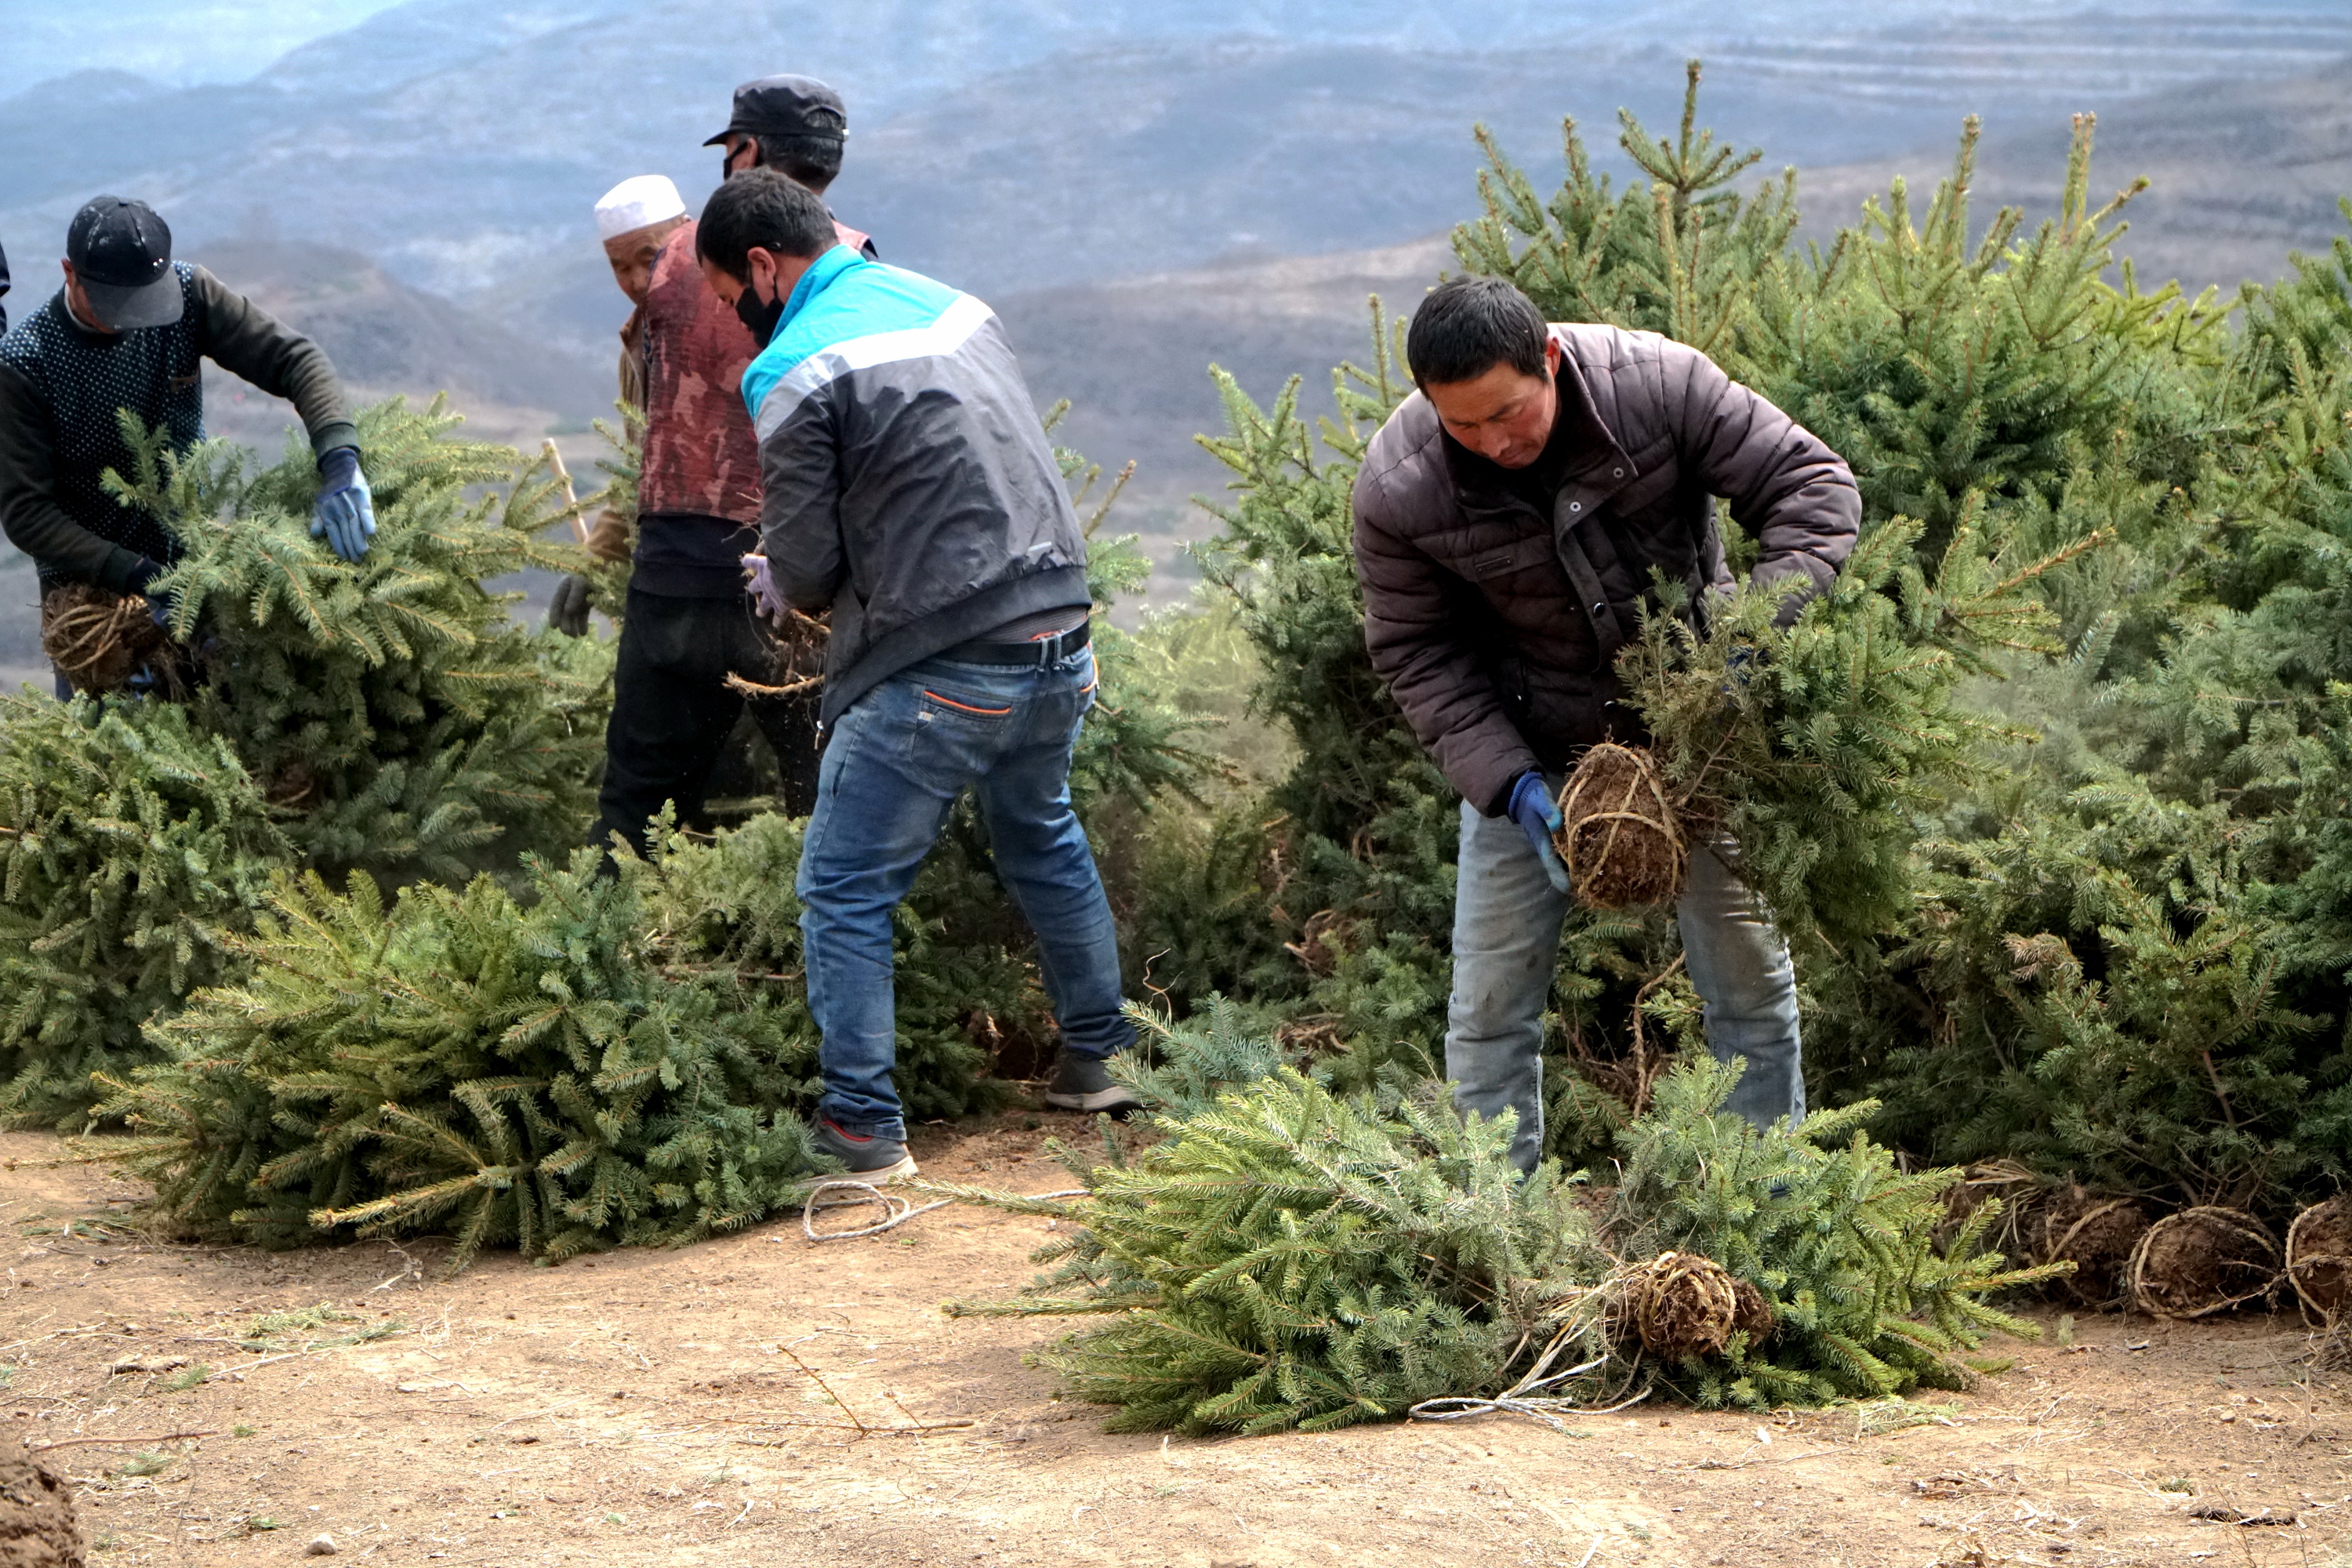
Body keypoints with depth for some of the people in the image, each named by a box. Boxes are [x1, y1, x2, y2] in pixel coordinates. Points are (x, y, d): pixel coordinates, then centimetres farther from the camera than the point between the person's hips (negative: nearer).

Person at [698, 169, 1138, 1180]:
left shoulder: (794, 372, -11)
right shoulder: (948, 304, 11)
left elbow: (806, 571, -8)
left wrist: (780, 585, 16)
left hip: (938, 675, -8)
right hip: (1058, 640, 8)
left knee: (845, 892, 5)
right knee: (1042, 839, 29)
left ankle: (863, 1127, 5)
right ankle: (1099, 1058, 36)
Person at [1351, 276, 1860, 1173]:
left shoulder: (1659, 384, -25)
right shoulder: (1397, 488, -23)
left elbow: (1813, 485, -16)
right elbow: (1417, 654, -11)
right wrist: (1508, 784, -23)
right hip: (1526, 750, 0)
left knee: (1751, 978, 8)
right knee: (1491, 1004, 2)